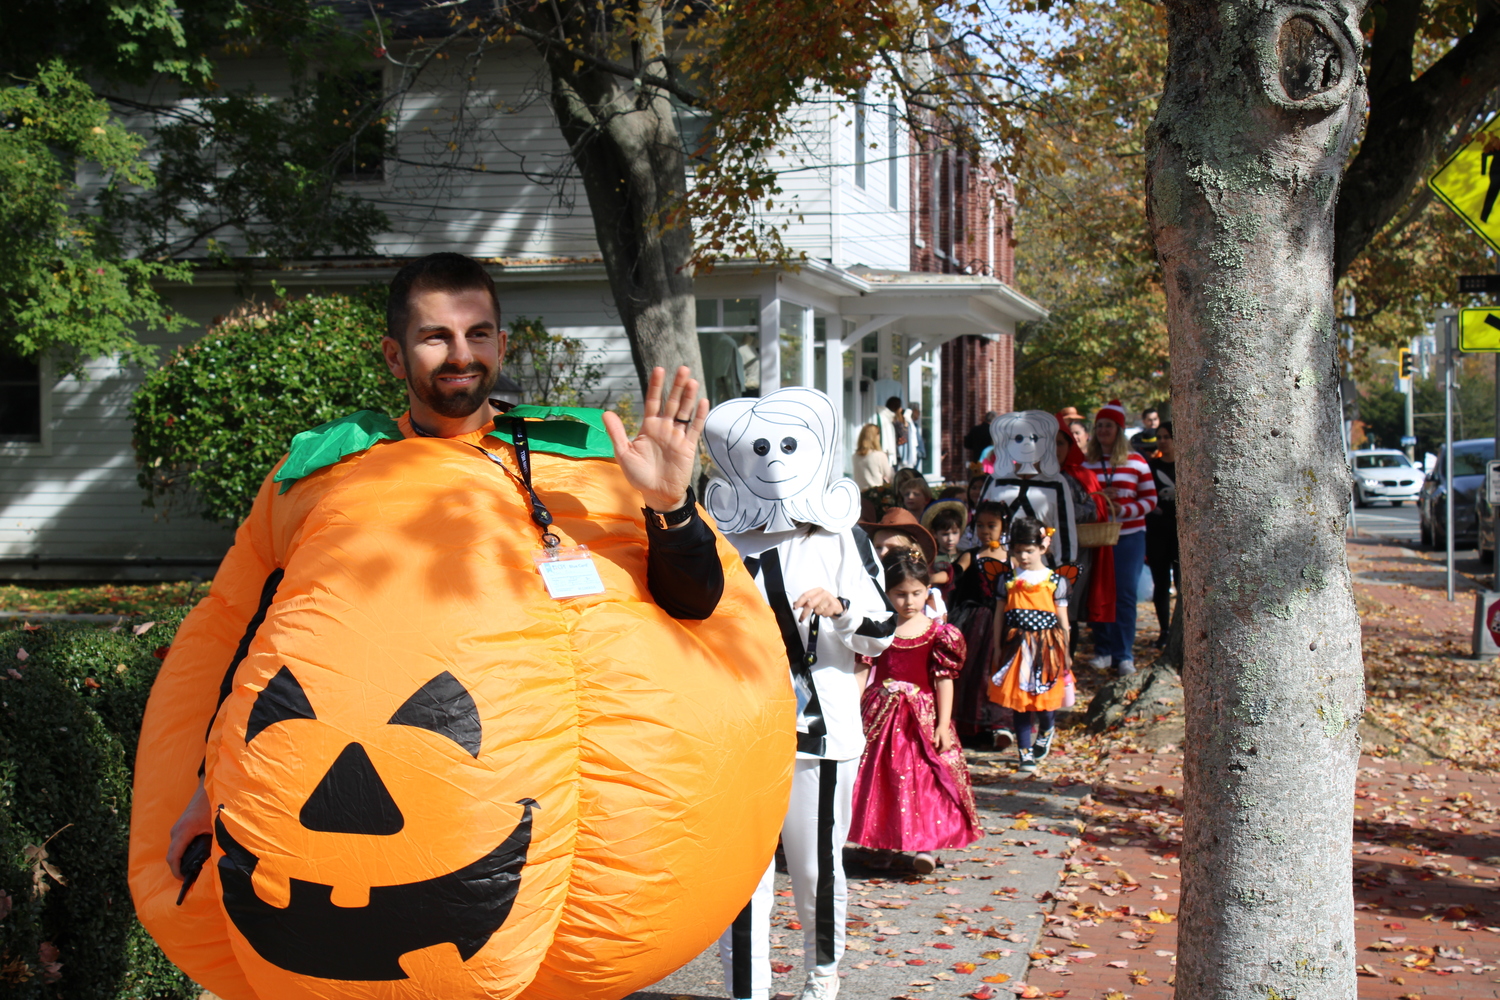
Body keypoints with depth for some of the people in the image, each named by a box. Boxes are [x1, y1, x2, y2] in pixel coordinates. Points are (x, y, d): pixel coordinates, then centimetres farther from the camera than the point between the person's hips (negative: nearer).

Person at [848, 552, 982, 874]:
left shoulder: (938, 634, -2)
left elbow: (944, 680, -2)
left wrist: (943, 724, -6)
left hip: (922, 714, -1)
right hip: (881, 714, 2)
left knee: (924, 777, -5)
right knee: (880, 778, 4)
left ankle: (927, 845, -2)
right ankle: (883, 844, 13)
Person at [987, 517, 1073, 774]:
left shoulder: (1055, 581, 0)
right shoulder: (1007, 579, 3)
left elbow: (1063, 621, 3)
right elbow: (1000, 616, 7)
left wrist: (1065, 653, 3)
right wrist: (997, 647, 3)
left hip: (1046, 647, -1)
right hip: (1016, 646, 1)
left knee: (1045, 698, 2)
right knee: (1018, 700, 2)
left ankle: (1045, 731, 36)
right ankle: (1024, 753, 11)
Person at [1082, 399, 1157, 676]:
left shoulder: (1136, 463, 3)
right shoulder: (1087, 464, 9)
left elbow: (1150, 499, 3)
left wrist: (1124, 510, -13)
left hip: (1129, 537, -2)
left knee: (1124, 595, -2)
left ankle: (1124, 655, 4)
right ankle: (1103, 650, 14)